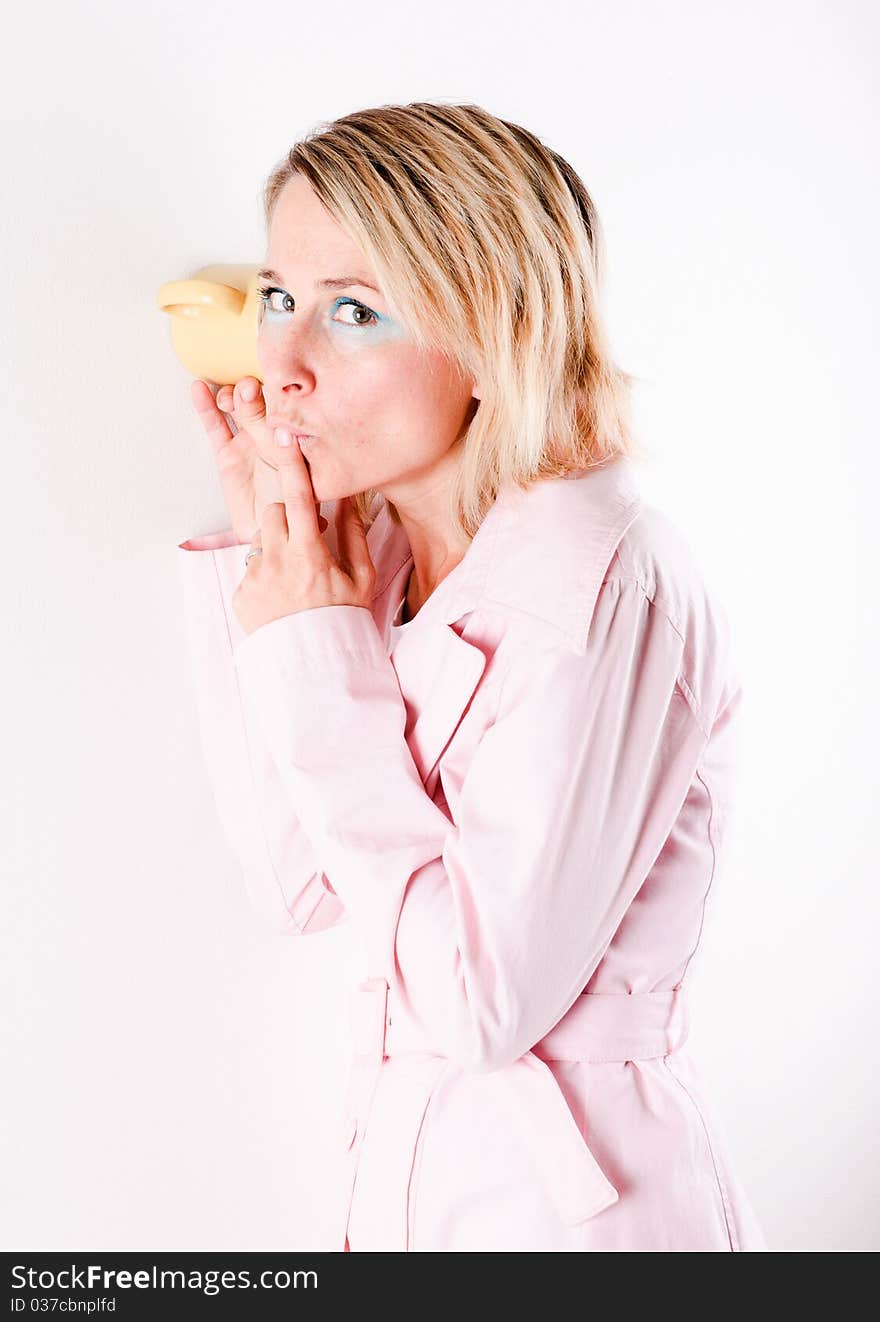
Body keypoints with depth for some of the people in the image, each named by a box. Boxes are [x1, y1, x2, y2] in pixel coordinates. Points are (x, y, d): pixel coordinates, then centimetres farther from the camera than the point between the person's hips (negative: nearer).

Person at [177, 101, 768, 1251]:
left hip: (567, 1198, -7)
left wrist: (320, 661, -22)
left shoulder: (600, 582, -24)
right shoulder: (381, 551, -1)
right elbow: (297, 880, -1)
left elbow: (486, 1001, -24)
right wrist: (255, 540, -5)